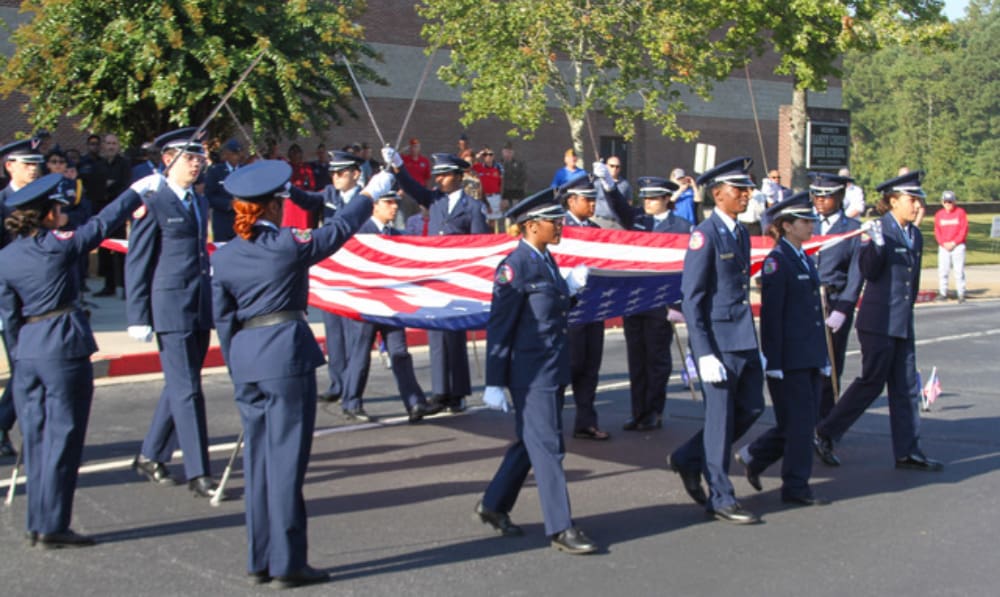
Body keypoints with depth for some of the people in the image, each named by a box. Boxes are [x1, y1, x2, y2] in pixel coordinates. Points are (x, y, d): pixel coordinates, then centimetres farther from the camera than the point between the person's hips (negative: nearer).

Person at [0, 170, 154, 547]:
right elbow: (103, 224, 1)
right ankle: (53, 526, 3)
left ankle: (37, 523, 20)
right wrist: (137, 191, 13)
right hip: (65, 348, -6)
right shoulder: (59, 245, -9)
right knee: (63, 437, 0)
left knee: (36, 438, 13)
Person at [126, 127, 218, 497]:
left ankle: (150, 457, 28)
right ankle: (198, 474, -3)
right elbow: (136, 265, -7)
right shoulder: (152, 206, -7)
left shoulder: (200, 203, 15)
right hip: (170, 308, -8)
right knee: (187, 391, -7)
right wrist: (138, 317, -11)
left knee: (179, 388, 14)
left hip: (200, 309, 8)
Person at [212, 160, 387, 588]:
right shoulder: (288, 244, -9)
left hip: (245, 359, 6)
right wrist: (370, 195, 22)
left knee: (258, 458, 13)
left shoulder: (223, 257, 5)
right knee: (286, 458, -1)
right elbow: (339, 229, 6)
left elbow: (223, 320, 10)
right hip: (287, 354, -6)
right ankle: (288, 563, 3)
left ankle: (260, 560, 20)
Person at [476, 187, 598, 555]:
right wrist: (494, 382, -16)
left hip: (553, 370, 9)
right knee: (547, 448, -4)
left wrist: (570, 289, 2)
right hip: (531, 372, -9)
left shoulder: (546, 261, 11)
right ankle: (560, 529, 2)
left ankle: (493, 506, 31)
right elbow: (499, 326, -15)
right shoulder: (515, 267, -15)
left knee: (530, 444, 17)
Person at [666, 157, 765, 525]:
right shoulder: (705, 235, -12)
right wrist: (704, 354, -19)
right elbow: (691, 298, -15)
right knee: (720, 418, 0)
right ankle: (721, 498, 11)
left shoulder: (741, 234, 13)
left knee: (752, 408, 12)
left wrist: (755, 344, 19)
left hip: (744, 339, 8)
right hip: (717, 341, -8)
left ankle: (689, 459, 28)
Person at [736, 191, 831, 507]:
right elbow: (771, 315, -15)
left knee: (803, 421, 11)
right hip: (788, 358, -9)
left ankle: (753, 456, 27)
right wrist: (773, 362, -17)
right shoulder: (776, 262, -11)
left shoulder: (806, 260, 15)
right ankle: (796, 487, 9)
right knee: (798, 422, -2)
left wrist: (823, 355, 18)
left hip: (809, 357, 9)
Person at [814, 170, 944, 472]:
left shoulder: (915, 236, 12)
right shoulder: (878, 230, -10)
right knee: (871, 382, -4)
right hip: (878, 322, -8)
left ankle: (907, 452, 13)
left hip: (903, 323, 8)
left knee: (906, 386, 7)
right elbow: (869, 272, -18)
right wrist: (876, 243, -33)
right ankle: (825, 433, 10)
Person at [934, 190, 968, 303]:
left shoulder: (960, 212, 0)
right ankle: (943, 293, 5)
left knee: (959, 270, -5)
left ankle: (961, 294, -2)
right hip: (943, 247, 3)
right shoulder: (939, 214, 8)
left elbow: (964, 230, -3)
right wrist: (944, 243, -7)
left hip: (958, 246, -3)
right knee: (942, 270, -1)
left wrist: (953, 243, -10)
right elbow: (937, 231, 8)